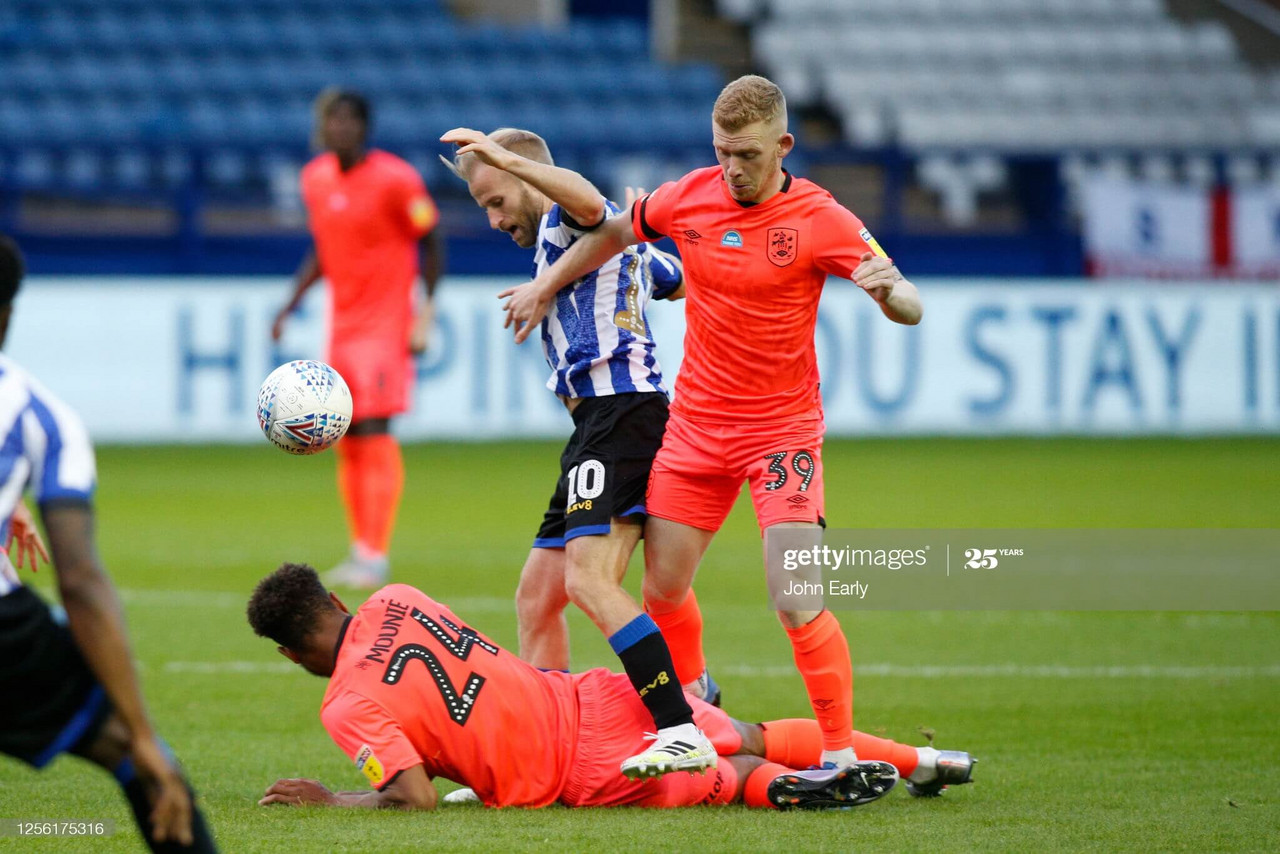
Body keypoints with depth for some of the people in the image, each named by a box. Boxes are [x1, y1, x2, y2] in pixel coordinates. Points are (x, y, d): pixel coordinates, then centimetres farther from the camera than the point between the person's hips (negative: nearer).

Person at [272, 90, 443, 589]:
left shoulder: (394, 180, -12)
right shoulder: (316, 178, 8)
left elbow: (430, 246, -6)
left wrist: (426, 316, -11)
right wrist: (291, 305, 12)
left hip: (386, 323, -7)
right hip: (341, 322, 7)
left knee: (374, 432, -14)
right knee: (347, 442, 6)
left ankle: (376, 556, -16)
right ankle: (360, 549, 14)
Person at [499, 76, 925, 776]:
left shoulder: (820, 219, -13)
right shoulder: (690, 197, -2)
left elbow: (909, 306, -16)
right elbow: (614, 231, 19)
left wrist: (887, 290, -38)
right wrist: (545, 286, 19)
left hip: (782, 429, -5)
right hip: (695, 423, 5)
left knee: (796, 602, -17)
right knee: (662, 589, 8)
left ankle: (841, 752, -7)